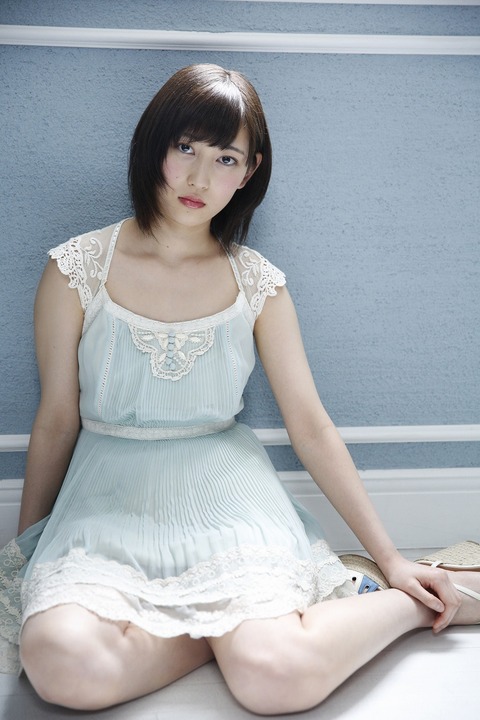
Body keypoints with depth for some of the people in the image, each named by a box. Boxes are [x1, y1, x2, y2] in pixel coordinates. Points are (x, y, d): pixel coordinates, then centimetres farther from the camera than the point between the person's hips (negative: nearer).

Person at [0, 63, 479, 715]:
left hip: (226, 497, 0)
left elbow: (312, 428, 3)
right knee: (64, 664, -30)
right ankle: (241, 622, -6)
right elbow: (57, 421, 5)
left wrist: (391, 560, 3)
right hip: (108, 499, 1)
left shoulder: (259, 286, 1)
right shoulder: (76, 270, -3)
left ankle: (419, 602, 2)